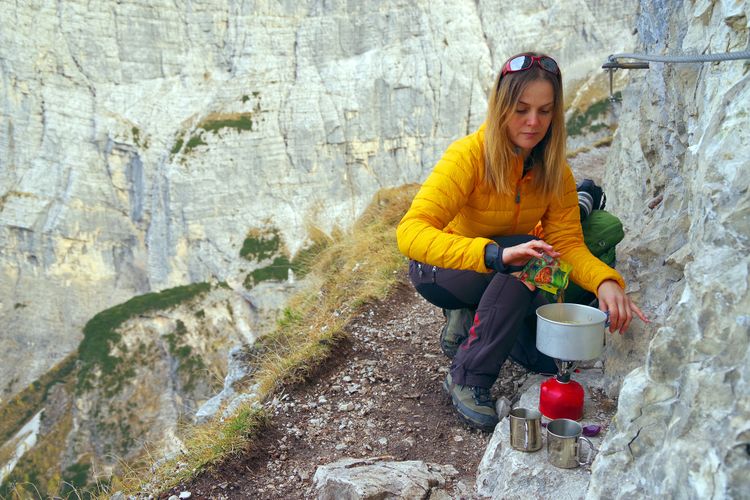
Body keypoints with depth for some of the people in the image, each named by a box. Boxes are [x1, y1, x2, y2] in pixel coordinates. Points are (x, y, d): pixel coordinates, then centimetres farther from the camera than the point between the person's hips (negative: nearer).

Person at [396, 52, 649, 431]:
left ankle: (474, 322, 7)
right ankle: (467, 379, -22)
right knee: (524, 263, -33)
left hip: (505, 281, 5)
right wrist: (498, 255, -55)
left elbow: (568, 243, -17)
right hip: (442, 272, -5)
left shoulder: (554, 171, -10)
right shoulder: (468, 156, -28)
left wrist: (605, 282, -39)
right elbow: (410, 234, -41)